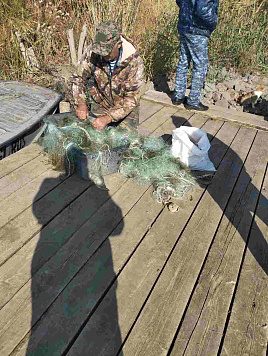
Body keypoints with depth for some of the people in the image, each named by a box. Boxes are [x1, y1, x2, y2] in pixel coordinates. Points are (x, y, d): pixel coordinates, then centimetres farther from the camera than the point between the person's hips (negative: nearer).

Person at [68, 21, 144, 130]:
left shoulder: (134, 61, -27)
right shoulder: (92, 53, -19)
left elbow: (131, 99, -26)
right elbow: (78, 78, -6)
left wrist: (108, 118, -35)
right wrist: (81, 103, -23)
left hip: (126, 109, -2)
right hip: (99, 105, 2)